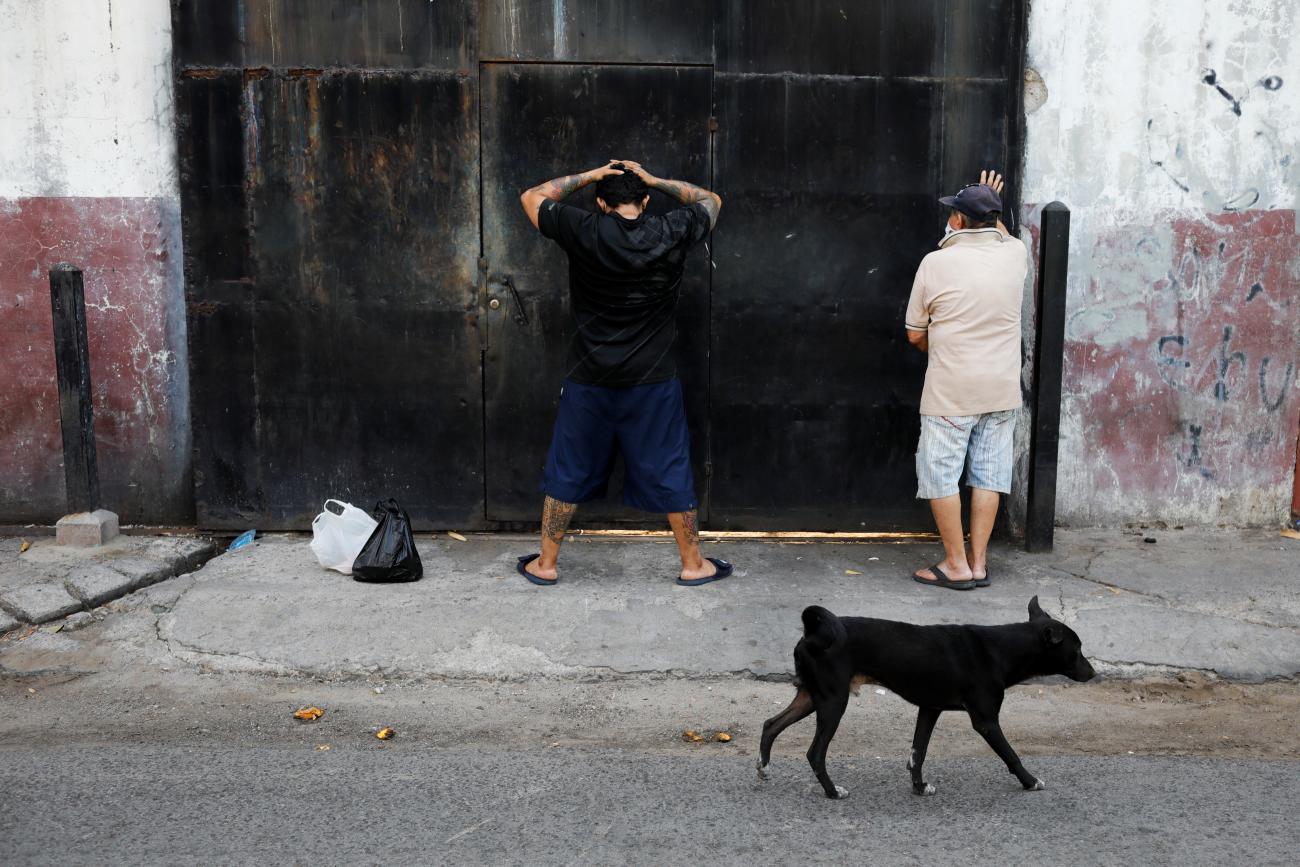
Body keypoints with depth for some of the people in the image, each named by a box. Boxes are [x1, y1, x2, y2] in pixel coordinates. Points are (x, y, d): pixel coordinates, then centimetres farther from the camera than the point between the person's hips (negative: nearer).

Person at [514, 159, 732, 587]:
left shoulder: (584, 232, -9)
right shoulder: (671, 234, -6)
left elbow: (531, 197, 7)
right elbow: (710, 201, 14)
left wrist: (588, 175, 6)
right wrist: (654, 180, 8)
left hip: (589, 381, 0)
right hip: (654, 381, 0)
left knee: (567, 472, 13)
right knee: (670, 474, 11)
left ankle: (545, 564, 22)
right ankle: (693, 565, 21)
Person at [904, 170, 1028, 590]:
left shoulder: (936, 263, -10)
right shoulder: (1014, 254, 1)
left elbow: (915, 334, -1)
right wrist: (993, 210, 38)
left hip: (951, 393, -5)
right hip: (1002, 390, 5)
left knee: (940, 476, 4)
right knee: (988, 475, 9)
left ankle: (956, 565, 7)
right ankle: (979, 562, 15)